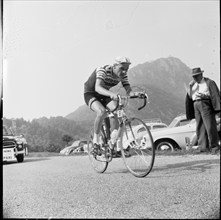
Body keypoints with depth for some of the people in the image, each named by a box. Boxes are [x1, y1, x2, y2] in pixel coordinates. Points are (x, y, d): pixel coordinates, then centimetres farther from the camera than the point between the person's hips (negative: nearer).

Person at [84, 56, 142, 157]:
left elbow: (128, 91, -17)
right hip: (90, 94, -5)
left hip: (104, 95, 5)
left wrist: (135, 94, -41)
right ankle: (95, 139, -12)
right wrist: (111, 94, -63)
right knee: (102, 111, -34)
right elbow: (98, 88, -45)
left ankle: (114, 144, -14)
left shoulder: (123, 75, -12)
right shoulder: (102, 70, -30)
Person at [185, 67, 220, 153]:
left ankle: (214, 146, -1)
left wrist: (204, 96, -17)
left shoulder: (209, 82, 5)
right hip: (196, 105, 6)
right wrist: (190, 87, 0)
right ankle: (203, 147, 2)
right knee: (200, 127, 1)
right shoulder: (193, 84, 21)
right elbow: (190, 96, 14)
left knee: (210, 126, -9)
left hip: (205, 103, -5)